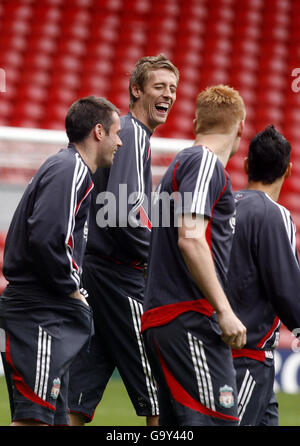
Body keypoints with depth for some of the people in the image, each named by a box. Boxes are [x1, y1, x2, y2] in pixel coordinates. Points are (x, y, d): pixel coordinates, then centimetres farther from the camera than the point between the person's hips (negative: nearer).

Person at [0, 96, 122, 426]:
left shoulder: (65, 168, 21)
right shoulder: (70, 170, -12)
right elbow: (46, 237, -24)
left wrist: (72, 290, 13)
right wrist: (72, 288, -13)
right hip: (40, 315, -11)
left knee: (55, 417, 10)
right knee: (34, 418, -15)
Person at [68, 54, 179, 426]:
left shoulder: (122, 132, 21)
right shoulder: (133, 134, -10)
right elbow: (124, 210, -21)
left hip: (94, 268, 10)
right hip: (118, 274, -10)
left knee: (78, 398, 5)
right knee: (156, 395, -4)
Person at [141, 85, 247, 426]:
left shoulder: (183, 162, 23)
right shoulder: (205, 162, -7)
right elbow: (190, 238, -18)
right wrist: (224, 311, -19)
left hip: (160, 319, 10)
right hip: (189, 319, -10)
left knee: (177, 423, 9)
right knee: (217, 420, -15)